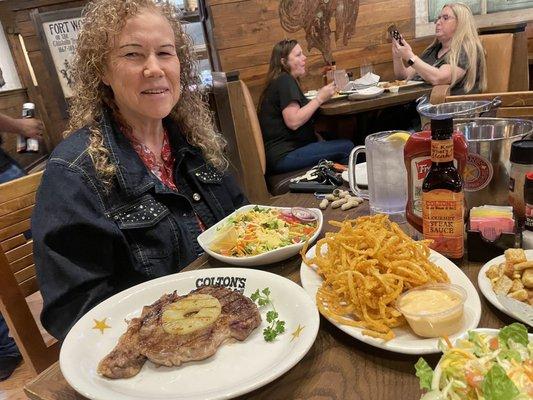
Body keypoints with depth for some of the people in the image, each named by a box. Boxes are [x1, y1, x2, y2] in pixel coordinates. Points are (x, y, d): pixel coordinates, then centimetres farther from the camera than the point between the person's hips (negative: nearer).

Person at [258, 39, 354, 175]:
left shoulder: (284, 81, 21)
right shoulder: (285, 81, -10)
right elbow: (293, 121, -22)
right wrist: (320, 98, -14)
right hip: (283, 155, -10)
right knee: (346, 147, -16)